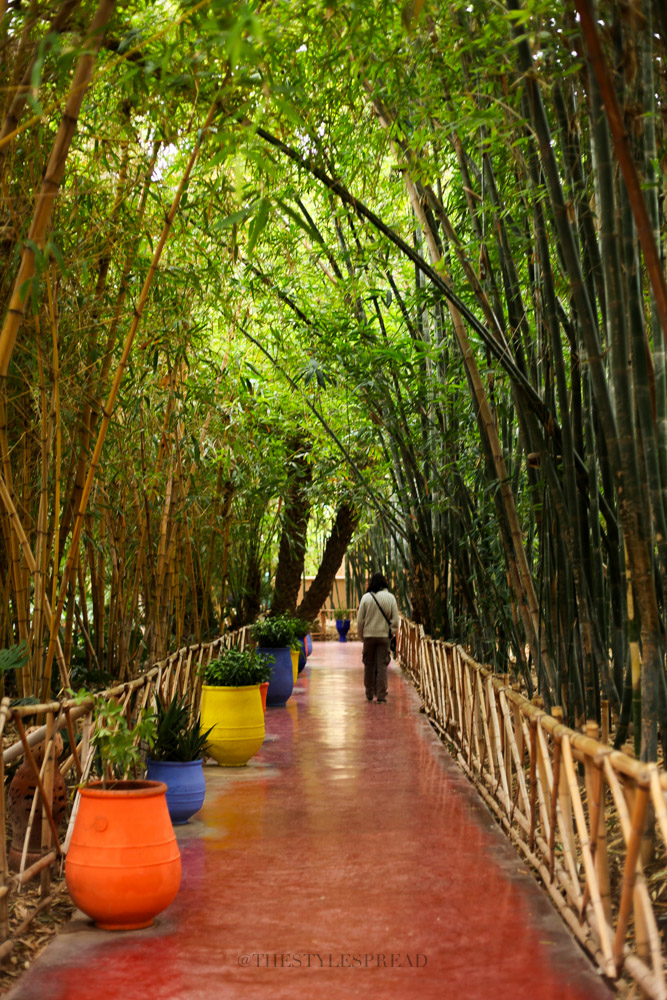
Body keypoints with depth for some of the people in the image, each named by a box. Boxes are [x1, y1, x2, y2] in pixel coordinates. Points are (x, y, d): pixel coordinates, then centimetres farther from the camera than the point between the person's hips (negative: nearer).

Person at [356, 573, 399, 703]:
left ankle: (369, 693, 20)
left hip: (369, 635, 0)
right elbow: (395, 619, -2)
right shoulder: (390, 598, -3)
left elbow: (360, 619, -1)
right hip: (384, 635, 0)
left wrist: (360, 634, 11)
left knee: (369, 664, 11)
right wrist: (392, 633, 11)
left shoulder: (366, 597, -4)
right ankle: (381, 695, -1)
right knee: (382, 665, 2)